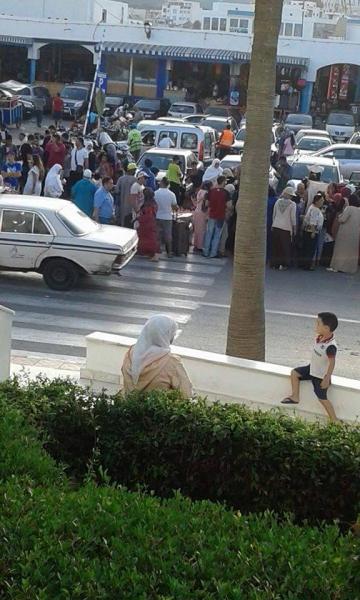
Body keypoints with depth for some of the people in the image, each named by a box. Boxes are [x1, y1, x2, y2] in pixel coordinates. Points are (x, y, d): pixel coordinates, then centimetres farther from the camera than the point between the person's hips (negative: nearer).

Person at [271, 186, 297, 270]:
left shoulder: (278, 201, 4)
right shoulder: (292, 204, -7)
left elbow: (274, 215, 11)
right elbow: (293, 218, -6)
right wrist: (294, 229, 3)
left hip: (276, 226, 4)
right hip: (286, 228, -4)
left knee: (275, 247, 10)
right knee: (285, 247, 3)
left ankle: (274, 263, 13)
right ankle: (283, 264, 2)